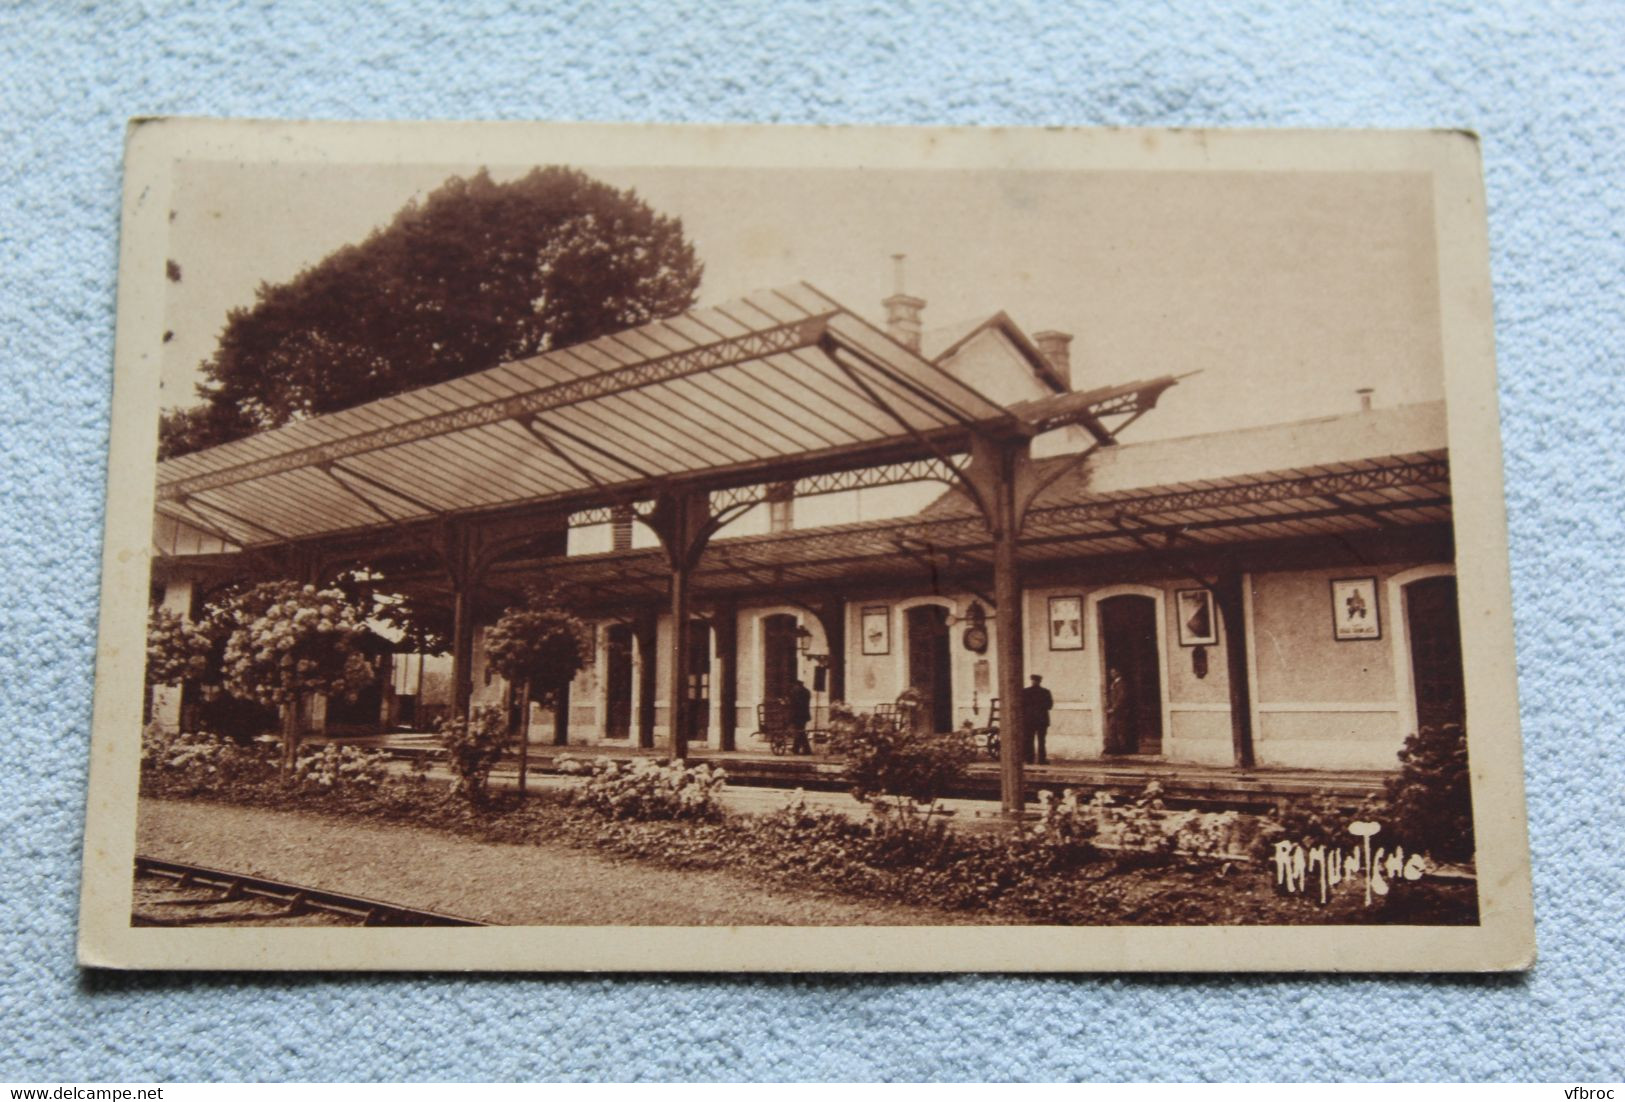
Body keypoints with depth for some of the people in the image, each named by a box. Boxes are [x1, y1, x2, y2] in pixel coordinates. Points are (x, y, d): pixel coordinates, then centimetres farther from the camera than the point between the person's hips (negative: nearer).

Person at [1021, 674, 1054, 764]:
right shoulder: (1045, 692, -4)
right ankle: (1042, 759, -1)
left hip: (1028, 719, 1)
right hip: (1042, 719, -1)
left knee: (1029, 741, 5)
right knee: (1041, 740, 3)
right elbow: (1049, 705, -3)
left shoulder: (1025, 691, -2)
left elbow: (1021, 705, -3)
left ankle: (1029, 759, 2)